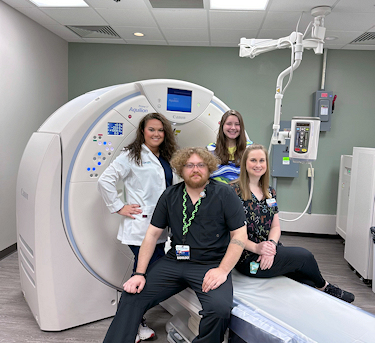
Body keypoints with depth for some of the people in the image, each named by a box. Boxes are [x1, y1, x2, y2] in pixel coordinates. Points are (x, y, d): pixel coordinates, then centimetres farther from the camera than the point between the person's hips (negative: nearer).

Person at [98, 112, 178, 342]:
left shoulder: (165, 159, 15)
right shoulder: (132, 155, -7)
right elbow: (105, 180, -12)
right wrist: (119, 207, -11)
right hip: (140, 228, -7)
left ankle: (138, 322, 29)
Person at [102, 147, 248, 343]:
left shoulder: (224, 194, -3)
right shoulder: (170, 195, 7)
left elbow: (239, 235, -5)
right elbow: (152, 234, 7)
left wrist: (223, 270, -16)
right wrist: (140, 273, -1)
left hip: (211, 264, -3)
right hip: (174, 261, 4)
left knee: (220, 308, -29)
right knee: (131, 295, -7)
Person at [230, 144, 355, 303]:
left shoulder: (270, 193, 11)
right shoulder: (234, 191, -10)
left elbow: (275, 227, 8)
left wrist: (271, 244, -12)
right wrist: (256, 247, -23)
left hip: (268, 252, 6)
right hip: (248, 259, -6)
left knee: (307, 282, -11)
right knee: (304, 256, -10)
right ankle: (324, 287, 17)